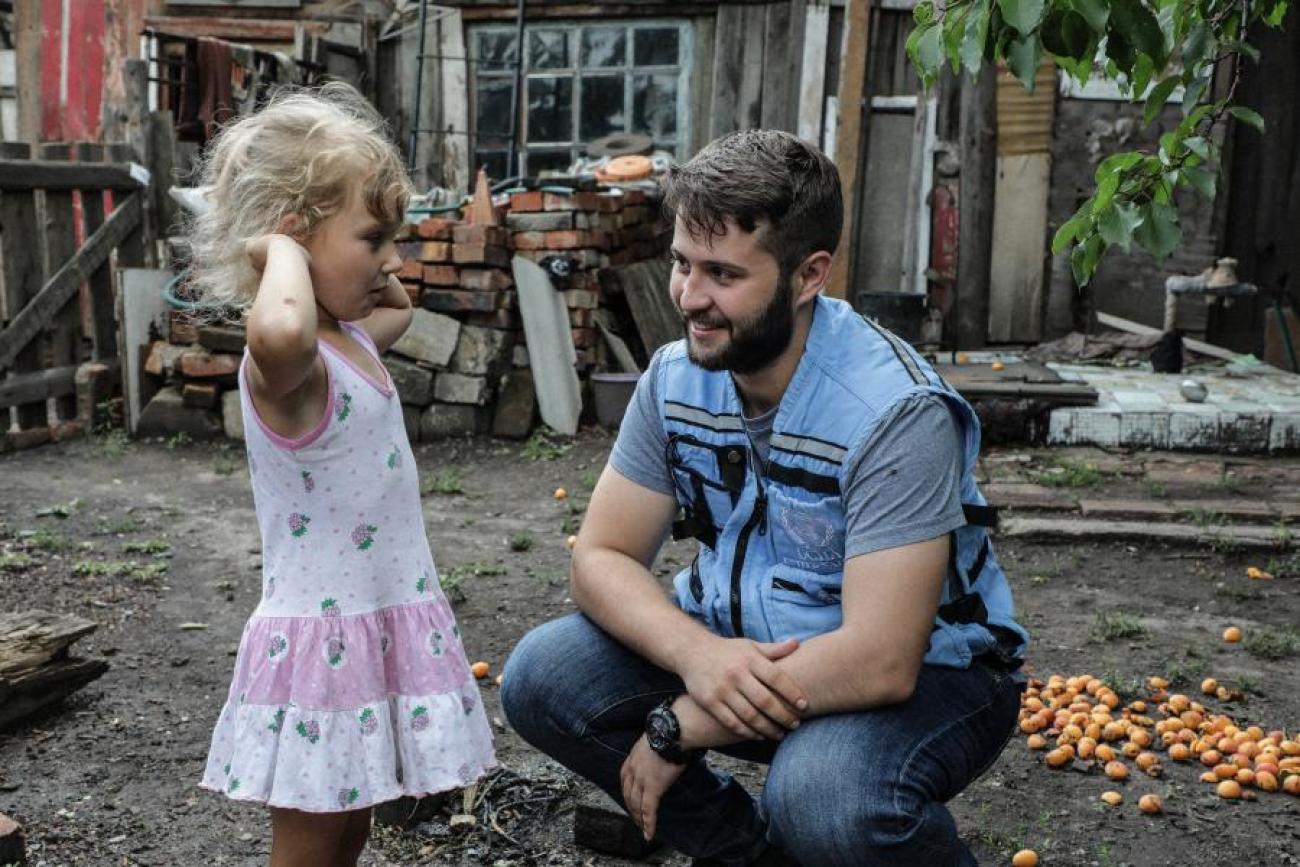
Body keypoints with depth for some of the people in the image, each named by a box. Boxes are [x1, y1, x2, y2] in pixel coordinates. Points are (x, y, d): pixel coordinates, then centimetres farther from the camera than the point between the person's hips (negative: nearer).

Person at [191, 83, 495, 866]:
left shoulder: (351, 339, 8)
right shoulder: (286, 363, -22)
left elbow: (400, 308, 33)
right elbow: (280, 332, -49)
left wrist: (366, 264, 13)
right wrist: (286, 255, -29)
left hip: (383, 624, 9)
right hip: (324, 637, -9)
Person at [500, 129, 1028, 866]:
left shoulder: (895, 412, -27)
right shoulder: (677, 378, -8)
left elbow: (879, 662, -32)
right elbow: (602, 558, -6)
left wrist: (682, 727, -23)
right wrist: (695, 653, -28)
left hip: (925, 675, -5)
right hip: (743, 649, 6)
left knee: (824, 794, -37)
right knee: (541, 677, -11)